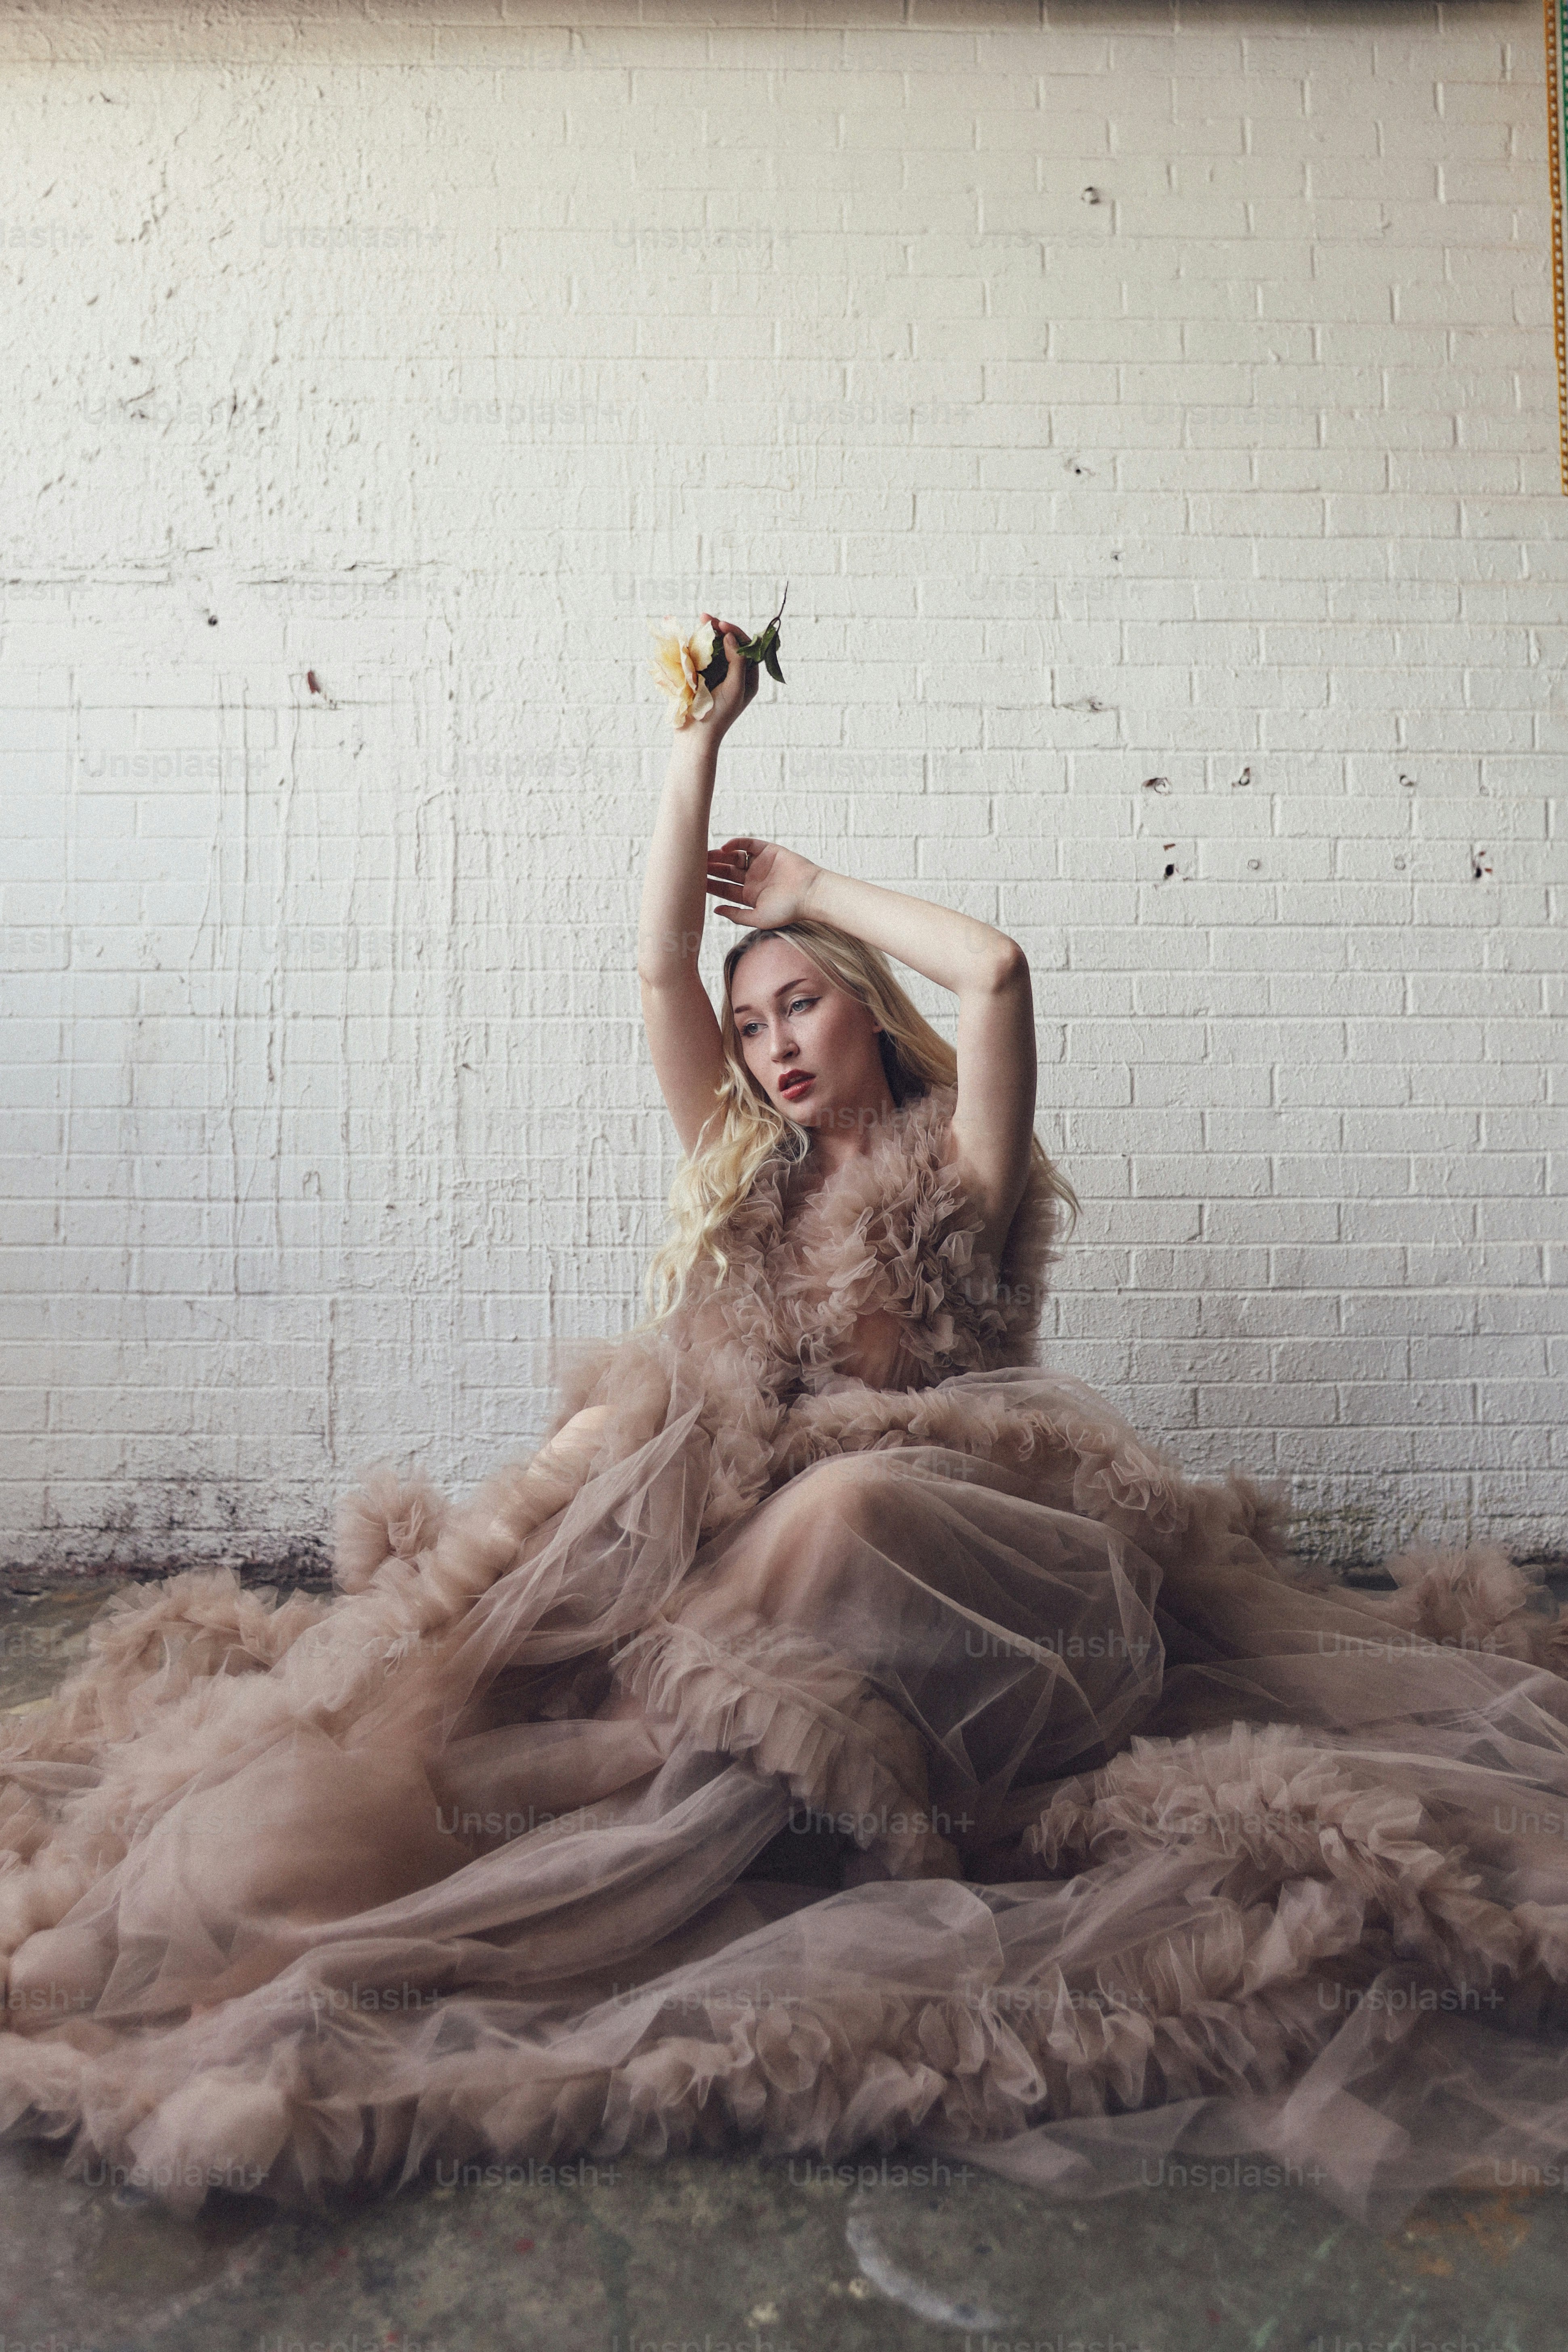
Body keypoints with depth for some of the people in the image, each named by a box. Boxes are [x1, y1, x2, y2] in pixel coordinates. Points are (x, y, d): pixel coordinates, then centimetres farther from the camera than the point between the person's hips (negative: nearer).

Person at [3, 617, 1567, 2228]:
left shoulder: (960, 1172, 9)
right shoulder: (742, 1172, 21)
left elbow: (993, 971, -8)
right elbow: (659, 965, 12)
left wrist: (813, 892, 9)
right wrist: (702, 734, 13)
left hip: (951, 1527, -3)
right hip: (734, 1513, 4)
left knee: (835, 1504, -37)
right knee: (604, 1448, -27)